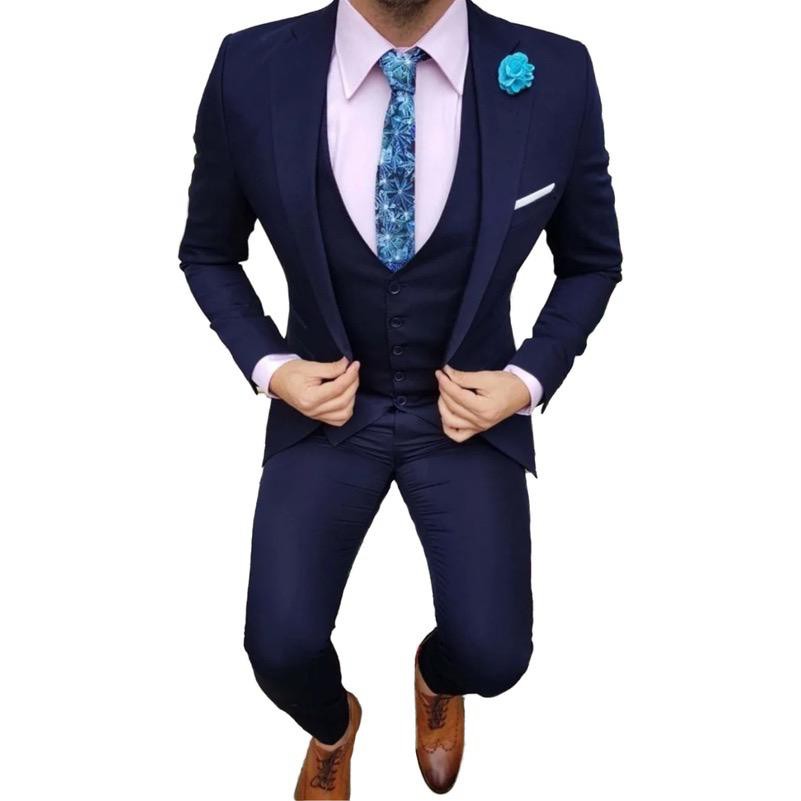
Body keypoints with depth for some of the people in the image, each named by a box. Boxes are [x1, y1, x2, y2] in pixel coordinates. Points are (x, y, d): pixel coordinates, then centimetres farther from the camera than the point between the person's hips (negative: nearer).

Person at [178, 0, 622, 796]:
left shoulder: (554, 76, -16)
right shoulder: (251, 71, -15)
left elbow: (592, 262, 2)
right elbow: (208, 252, 3)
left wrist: (528, 380, -10)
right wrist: (268, 365, -10)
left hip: (471, 407, 0)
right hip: (325, 405, 1)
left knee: (493, 657, -12)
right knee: (281, 649, -14)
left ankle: (434, 675, 31)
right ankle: (332, 725, 27)